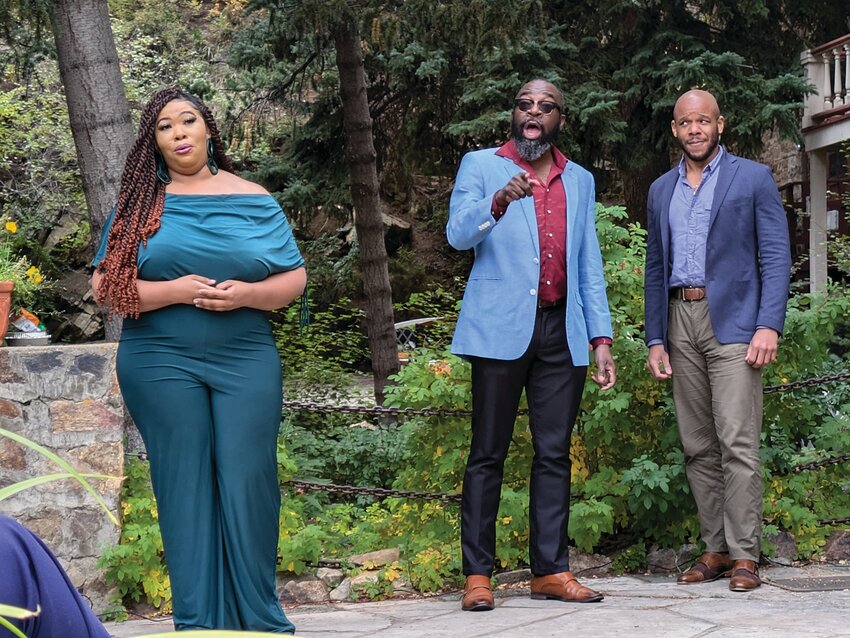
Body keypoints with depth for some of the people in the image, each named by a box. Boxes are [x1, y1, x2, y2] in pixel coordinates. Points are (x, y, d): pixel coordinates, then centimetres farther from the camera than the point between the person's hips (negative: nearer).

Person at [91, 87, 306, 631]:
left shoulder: (254, 200, 9)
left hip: (246, 361, 0)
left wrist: (247, 293, -12)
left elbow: (294, 278, 8)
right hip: (162, 364, 0)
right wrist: (173, 291, -13)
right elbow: (106, 286, 1)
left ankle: (262, 617, 8)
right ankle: (198, 622, 9)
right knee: (184, 485, 2)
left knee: (249, 481, -3)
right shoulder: (140, 202, 7)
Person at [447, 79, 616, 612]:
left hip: (562, 332, 4)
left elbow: (590, 265, 16)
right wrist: (498, 202, -28)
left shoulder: (580, 181, 17)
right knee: (489, 453, -3)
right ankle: (478, 575, -1)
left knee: (555, 453, 4)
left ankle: (551, 570, 7)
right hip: (501, 328, -4)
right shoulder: (481, 166, 6)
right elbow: (458, 234, -8)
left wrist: (601, 337, 7)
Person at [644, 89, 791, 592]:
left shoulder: (753, 178, 4)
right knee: (698, 447, 5)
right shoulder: (661, 190, 17)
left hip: (732, 321, -5)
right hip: (680, 324, 5)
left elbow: (776, 256, -2)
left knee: (737, 442, -10)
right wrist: (655, 338, 11)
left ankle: (744, 555, -6)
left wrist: (769, 325, -13)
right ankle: (716, 549, 11)